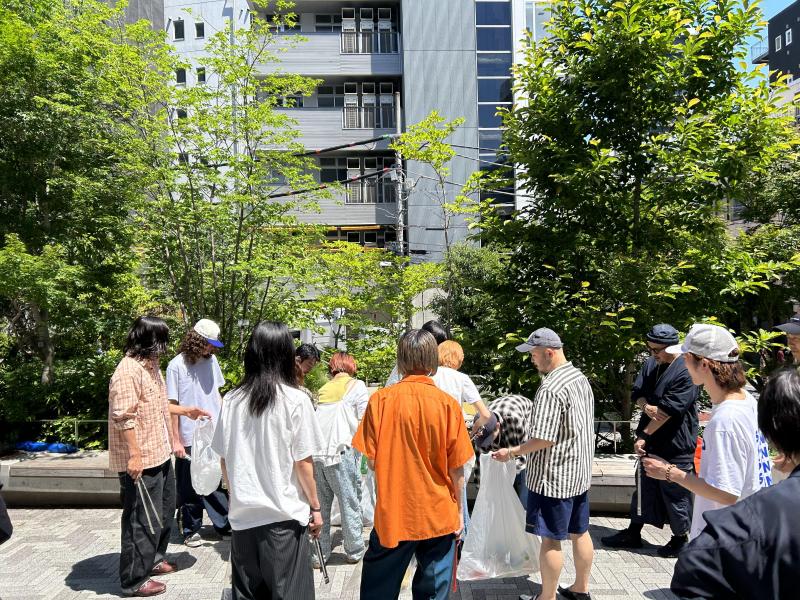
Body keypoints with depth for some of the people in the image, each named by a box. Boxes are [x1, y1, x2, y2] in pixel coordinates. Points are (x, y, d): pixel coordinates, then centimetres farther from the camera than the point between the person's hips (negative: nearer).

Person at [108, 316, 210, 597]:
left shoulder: (151, 366, 12)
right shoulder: (128, 371, -20)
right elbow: (124, 417, -25)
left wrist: (186, 410, 21)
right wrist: (134, 455, -26)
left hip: (160, 455, 10)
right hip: (140, 461, -10)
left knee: (164, 512, 23)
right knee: (143, 520, 1)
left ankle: (153, 559, 40)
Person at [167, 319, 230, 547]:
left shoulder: (211, 361, 5)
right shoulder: (177, 365, -11)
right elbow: (172, 405, -10)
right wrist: (176, 440, -11)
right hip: (189, 439, -4)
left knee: (216, 482, 15)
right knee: (190, 488, 10)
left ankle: (224, 523, 28)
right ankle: (191, 530, 25)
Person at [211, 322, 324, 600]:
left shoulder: (231, 400, -2)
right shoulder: (295, 400, -13)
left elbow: (224, 460, 5)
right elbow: (303, 463, -10)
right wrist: (315, 507, 2)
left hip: (242, 514, 4)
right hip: (284, 515, -4)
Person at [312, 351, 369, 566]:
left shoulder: (324, 389, 19)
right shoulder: (357, 386, 6)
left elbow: (320, 418, 15)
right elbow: (363, 421, 1)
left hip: (315, 451, 4)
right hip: (340, 451, -4)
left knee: (319, 504, 13)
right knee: (349, 502, 9)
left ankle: (319, 553, 19)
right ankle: (354, 551, 19)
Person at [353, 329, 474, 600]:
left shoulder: (380, 399, -10)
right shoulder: (448, 404, -11)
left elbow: (371, 460, -6)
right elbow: (456, 468, -6)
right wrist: (459, 509, 8)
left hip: (392, 513, 0)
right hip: (438, 515, 0)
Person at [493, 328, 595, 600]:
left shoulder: (550, 388, -24)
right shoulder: (581, 378, 5)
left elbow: (544, 439, -26)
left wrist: (512, 452, -13)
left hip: (553, 476, -9)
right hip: (580, 473, 9)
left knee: (551, 539, 5)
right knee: (580, 532, 20)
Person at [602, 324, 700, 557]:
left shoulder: (686, 372, -20)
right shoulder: (651, 364, 5)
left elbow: (668, 410, -22)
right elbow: (637, 393, 6)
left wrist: (644, 435, -17)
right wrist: (646, 407, -17)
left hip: (676, 445, -8)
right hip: (652, 442, 8)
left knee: (675, 492, 7)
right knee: (644, 486, 17)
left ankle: (680, 538, 27)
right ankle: (633, 533, 29)